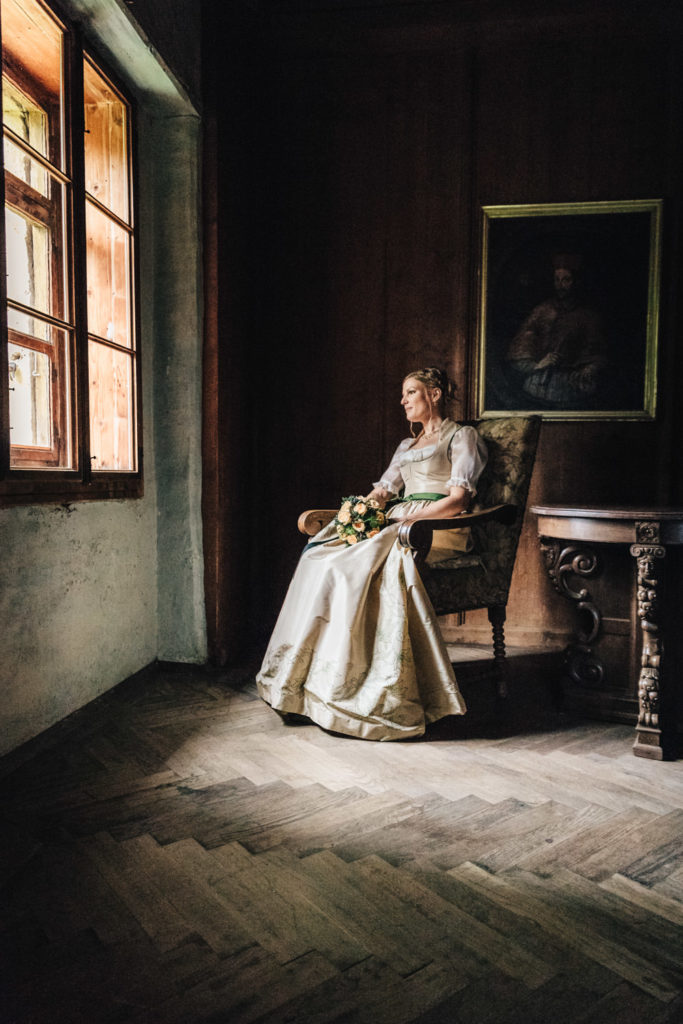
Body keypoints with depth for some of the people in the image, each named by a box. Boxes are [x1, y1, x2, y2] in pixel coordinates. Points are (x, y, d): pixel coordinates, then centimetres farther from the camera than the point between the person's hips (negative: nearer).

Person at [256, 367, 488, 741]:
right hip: (395, 525, 7)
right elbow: (384, 490, 20)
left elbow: (457, 501, -7)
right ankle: (303, 680, -24)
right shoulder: (408, 444, 29)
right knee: (319, 555, -20)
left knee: (355, 566, -32)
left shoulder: (462, 436, 7)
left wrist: (407, 518, -16)